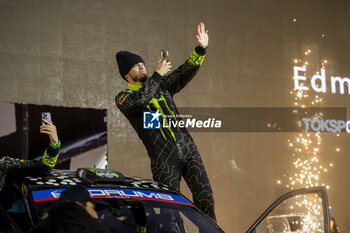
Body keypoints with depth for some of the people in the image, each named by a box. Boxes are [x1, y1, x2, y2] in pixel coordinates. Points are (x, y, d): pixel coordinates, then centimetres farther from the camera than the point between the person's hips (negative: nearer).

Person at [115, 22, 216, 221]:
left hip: (188, 150, 4)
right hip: (163, 160, -4)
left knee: (205, 197, -3)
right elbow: (139, 100, -20)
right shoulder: (123, 98, 3)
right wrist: (158, 74, -13)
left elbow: (185, 73, 6)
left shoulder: (162, 85, 17)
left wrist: (201, 49, -7)